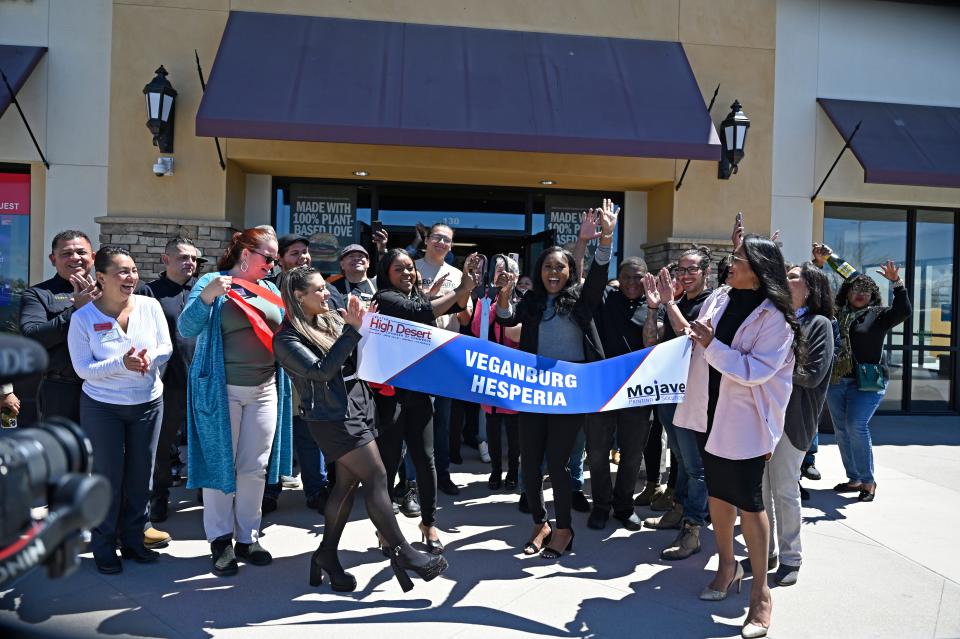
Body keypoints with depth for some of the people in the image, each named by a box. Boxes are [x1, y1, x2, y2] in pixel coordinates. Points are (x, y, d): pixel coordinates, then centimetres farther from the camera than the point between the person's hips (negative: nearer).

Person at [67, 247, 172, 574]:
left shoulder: (150, 306, -6)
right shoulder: (83, 317, -11)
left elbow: (166, 346, -1)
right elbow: (83, 368, -12)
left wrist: (150, 358, -23)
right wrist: (121, 364, -28)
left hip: (148, 403, 3)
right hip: (102, 407, -2)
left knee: (141, 474, 11)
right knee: (108, 476, 5)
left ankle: (133, 540, 28)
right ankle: (104, 547, 22)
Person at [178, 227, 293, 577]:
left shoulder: (270, 290, 12)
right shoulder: (212, 282, -4)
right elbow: (187, 328, -16)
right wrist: (206, 295, -31)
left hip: (265, 390, 5)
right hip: (221, 389, -5)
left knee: (255, 467, 8)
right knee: (220, 465, 4)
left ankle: (248, 537, 21)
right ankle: (220, 540, 17)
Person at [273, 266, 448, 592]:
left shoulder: (331, 321, 10)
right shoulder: (287, 339, -9)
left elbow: (358, 359, 10)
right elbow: (321, 370, -20)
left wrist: (363, 325, -7)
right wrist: (352, 330, -23)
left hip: (359, 406, 7)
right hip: (333, 416, -7)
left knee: (348, 483, 10)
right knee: (376, 478, -7)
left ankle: (327, 555, 23)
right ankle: (402, 553, 2)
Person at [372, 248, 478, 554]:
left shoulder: (417, 295, 14)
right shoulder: (385, 298, -8)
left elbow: (454, 306, 6)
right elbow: (421, 312, -23)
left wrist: (466, 285, -13)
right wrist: (460, 290, -20)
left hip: (418, 390, 6)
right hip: (389, 391, -6)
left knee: (425, 458, 7)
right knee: (389, 460, -1)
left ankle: (429, 522, 23)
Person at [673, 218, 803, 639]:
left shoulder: (774, 317, -14)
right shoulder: (718, 298, 3)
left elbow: (755, 371, -21)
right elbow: (693, 340, 16)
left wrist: (711, 344, -23)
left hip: (744, 422, -6)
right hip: (710, 412, 6)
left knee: (748, 501, 0)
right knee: (718, 492, 17)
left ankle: (760, 593, 14)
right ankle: (727, 565, 36)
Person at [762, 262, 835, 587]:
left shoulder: (819, 324, -3)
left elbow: (812, 374, -12)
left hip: (792, 417, -5)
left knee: (784, 487, 2)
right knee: (759, 486, 8)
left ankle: (790, 557, 19)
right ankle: (765, 549, 24)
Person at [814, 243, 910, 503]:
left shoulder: (878, 315, 3)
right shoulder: (835, 312, 10)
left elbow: (904, 311, -13)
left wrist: (896, 282, -22)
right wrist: (818, 264, 2)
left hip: (867, 382, -4)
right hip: (836, 381, 4)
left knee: (856, 427, -15)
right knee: (842, 430, 8)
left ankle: (868, 481, -1)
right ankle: (854, 479, 20)